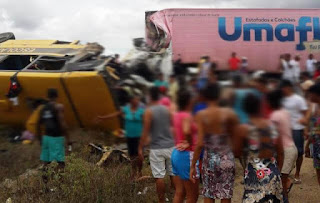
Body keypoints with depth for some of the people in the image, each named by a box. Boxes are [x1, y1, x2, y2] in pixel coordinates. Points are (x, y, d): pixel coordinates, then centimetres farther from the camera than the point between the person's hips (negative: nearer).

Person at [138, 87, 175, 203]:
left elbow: (145, 132, -11)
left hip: (156, 149, -4)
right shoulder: (167, 110, 4)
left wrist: (140, 148, -4)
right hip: (170, 146, 4)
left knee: (159, 177, 2)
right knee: (173, 174, 13)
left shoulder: (148, 112, -9)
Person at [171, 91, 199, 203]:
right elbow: (187, 131, -35)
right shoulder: (187, 116, -17)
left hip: (176, 153, 9)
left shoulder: (176, 115, 8)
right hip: (187, 155, -9)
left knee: (179, 193, 14)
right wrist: (190, 143, -17)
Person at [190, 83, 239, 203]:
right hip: (226, 158, 0)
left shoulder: (201, 115, -9)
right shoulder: (228, 113, -7)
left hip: (209, 159, 0)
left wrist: (193, 165, -6)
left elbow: (200, 144, -12)